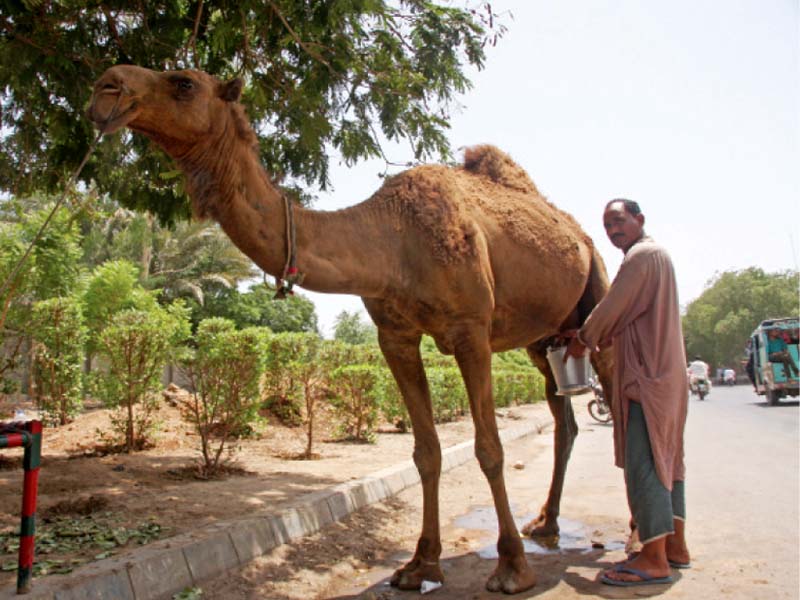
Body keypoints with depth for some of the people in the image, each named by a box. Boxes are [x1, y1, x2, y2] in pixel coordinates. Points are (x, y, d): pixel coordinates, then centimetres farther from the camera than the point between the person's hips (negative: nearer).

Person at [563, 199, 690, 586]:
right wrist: (589, 336, 20)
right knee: (666, 456, 13)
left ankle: (654, 559, -6)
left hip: (647, 375, -11)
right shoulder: (655, 254, 22)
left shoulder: (642, 254, -10)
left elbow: (614, 307, -12)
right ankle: (674, 546, 22)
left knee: (643, 460, -10)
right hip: (664, 373, 11)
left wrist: (583, 339, 3)